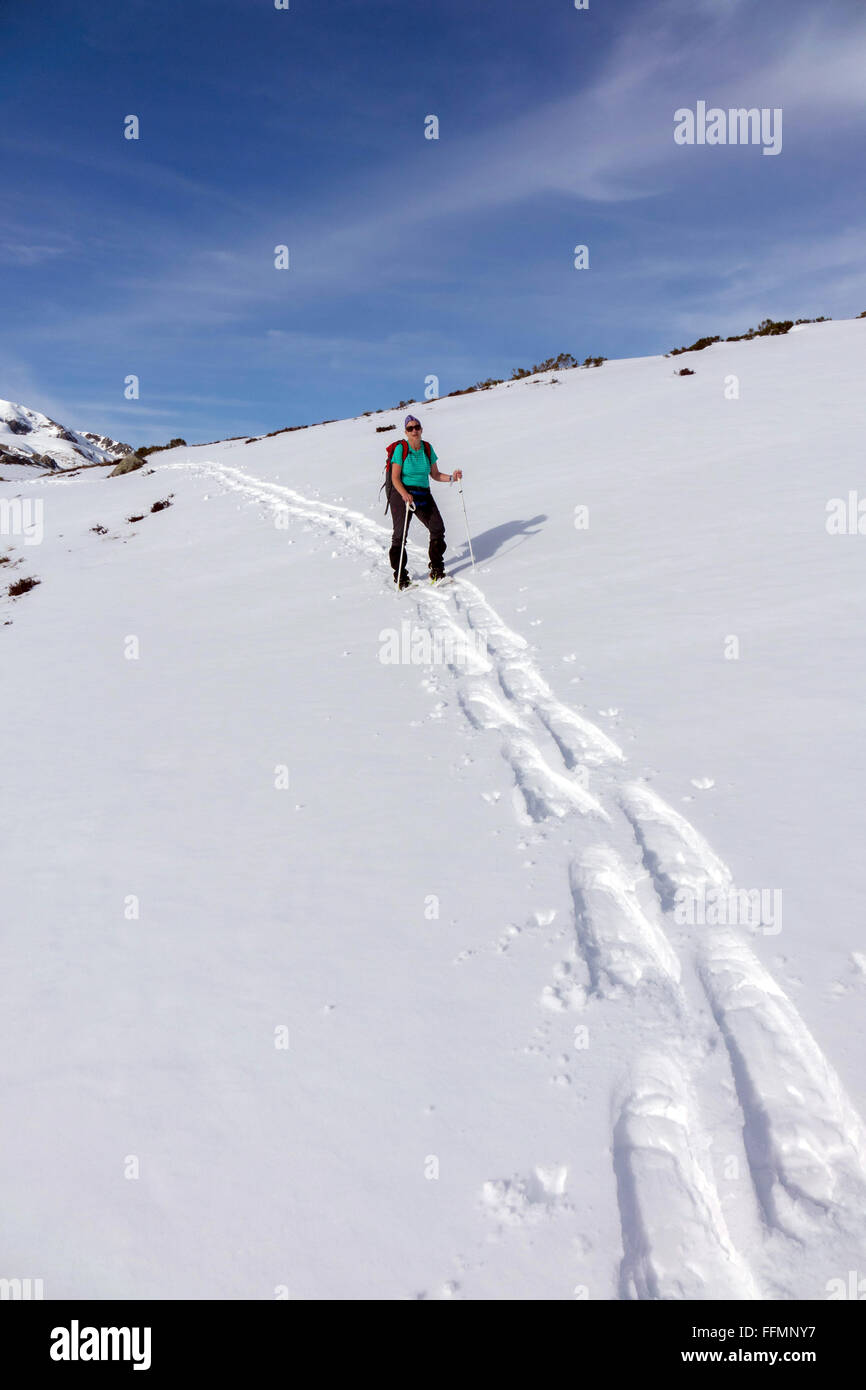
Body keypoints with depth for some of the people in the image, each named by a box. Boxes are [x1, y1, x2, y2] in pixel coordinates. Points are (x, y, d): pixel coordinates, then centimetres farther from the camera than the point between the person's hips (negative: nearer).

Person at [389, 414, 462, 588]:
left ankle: (436, 569, 11)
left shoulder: (428, 449, 5)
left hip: (423, 494, 4)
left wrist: (451, 477, -6)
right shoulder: (401, 449, -8)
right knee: (400, 535, -9)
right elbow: (395, 478, -12)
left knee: (438, 528, -4)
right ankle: (400, 575, 3)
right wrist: (405, 494, -29)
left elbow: (435, 474, 11)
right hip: (402, 494, -4)